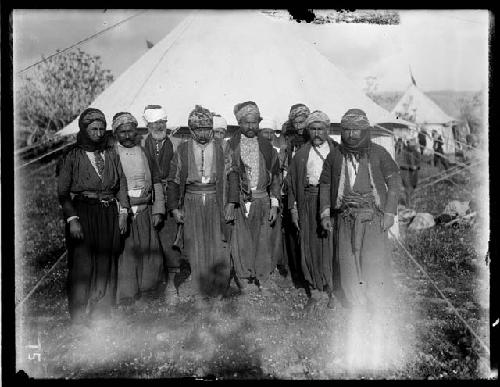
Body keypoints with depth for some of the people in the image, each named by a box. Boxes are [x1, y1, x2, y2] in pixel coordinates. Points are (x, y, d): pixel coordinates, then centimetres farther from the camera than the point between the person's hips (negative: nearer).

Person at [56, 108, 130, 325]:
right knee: (82, 264, -3)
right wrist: (72, 219, -12)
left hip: (109, 214, 4)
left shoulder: (111, 154, 11)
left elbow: (121, 184, 13)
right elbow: (63, 191, -3)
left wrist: (123, 212, 3)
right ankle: (79, 317, 8)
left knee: (106, 265, 6)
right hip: (82, 213, -3)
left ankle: (101, 313, 18)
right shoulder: (72, 156, 0)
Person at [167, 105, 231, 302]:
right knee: (196, 249, 5)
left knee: (218, 247, 2)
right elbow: (174, 180, 6)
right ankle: (199, 292, 19)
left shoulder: (220, 147, 4)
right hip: (191, 203, 0)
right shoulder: (183, 149, 4)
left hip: (215, 202, 0)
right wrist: (174, 207, 1)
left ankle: (218, 290, 18)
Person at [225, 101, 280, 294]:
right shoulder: (231, 145, 2)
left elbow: (275, 177, 8)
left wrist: (274, 205, 2)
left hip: (262, 201, 2)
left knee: (263, 242, 6)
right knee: (241, 243, 2)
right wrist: (230, 202, -12)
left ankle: (263, 282, 20)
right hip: (239, 202, -1)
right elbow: (229, 175, -4)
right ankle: (243, 280, 16)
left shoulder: (267, 146, 8)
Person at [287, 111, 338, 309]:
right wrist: (293, 207, 4)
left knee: (331, 245, -2)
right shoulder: (301, 154, 10)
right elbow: (292, 181, 10)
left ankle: (331, 291, 10)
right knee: (310, 245, 5)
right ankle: (313, 289, 17)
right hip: (308, 203, 2)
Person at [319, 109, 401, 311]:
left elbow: (394, 181, 6)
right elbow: (325, 184, 15)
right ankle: (352, 304, 17)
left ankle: (378, 305, 11)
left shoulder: (378, 153, 3)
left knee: (375, 263, -4)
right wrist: (325, 213, 8)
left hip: (373, 217, -2)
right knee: (349, 264, 4)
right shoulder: (335, 155, 9)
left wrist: (389, 213, -1)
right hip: (345, 218, 2)